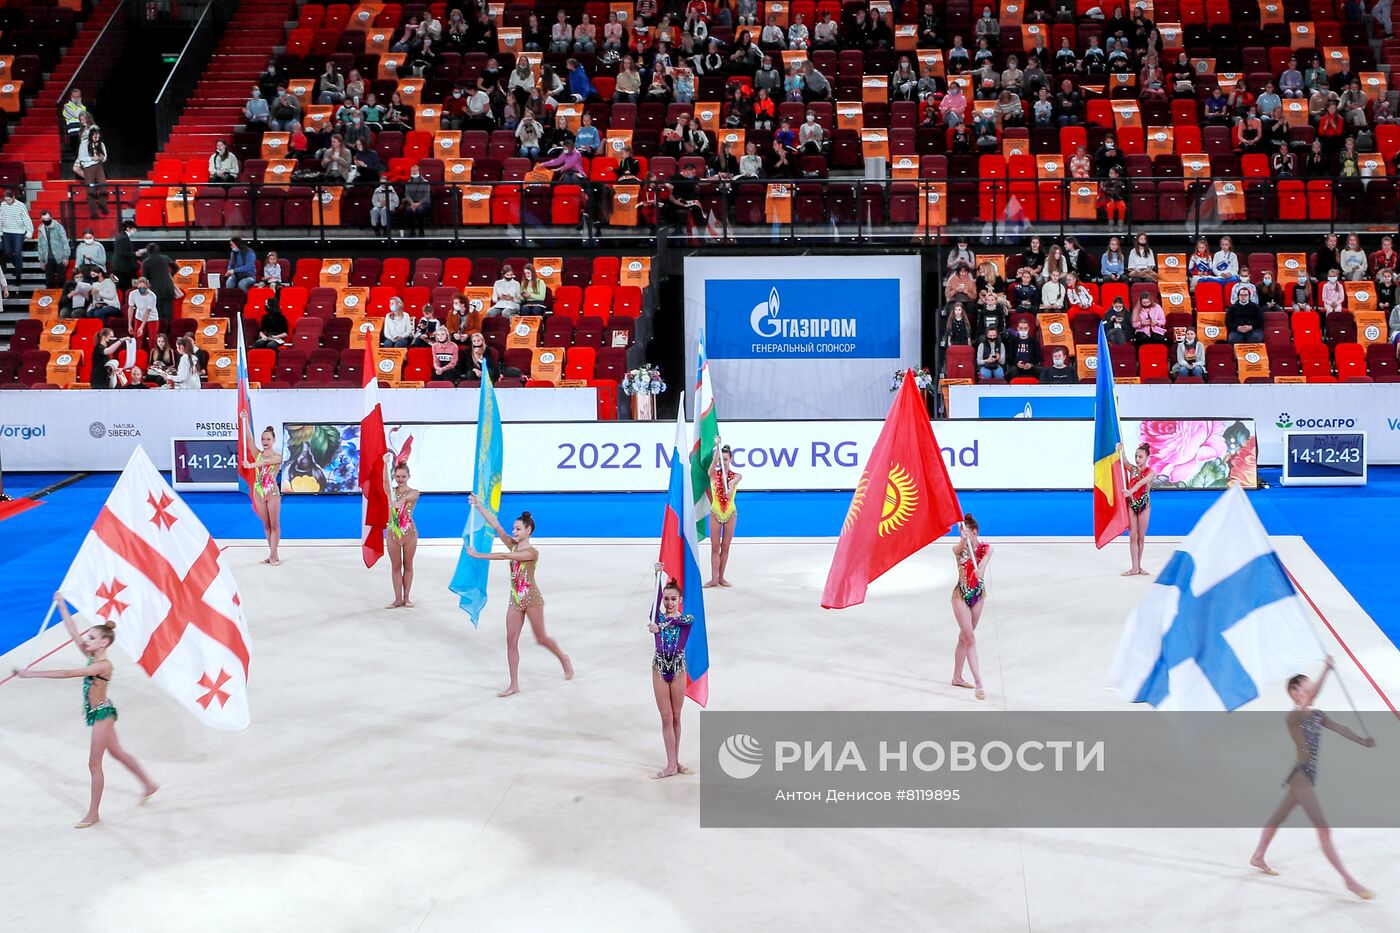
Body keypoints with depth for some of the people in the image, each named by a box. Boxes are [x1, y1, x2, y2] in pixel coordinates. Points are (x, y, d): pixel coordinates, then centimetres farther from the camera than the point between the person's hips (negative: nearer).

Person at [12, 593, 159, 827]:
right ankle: (149, 785, 37)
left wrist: (32, 674, -31)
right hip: (99, 713, 9)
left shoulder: (103, 665, -24)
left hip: (102, 714, -9)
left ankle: (93, 813, 7)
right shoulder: (92, 657, 0)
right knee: (117, 753, 22)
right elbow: (74, 634, 1)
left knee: (94, 764, -2)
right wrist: (62, 607, -4)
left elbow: (67, 674, -31)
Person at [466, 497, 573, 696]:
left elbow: (504, 557, -29)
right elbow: (495, 525, -6)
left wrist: (479, 555, -29)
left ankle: (563, 659, 39)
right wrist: (479, 506, -15)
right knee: (511, 642, 1)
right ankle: (514, 685, 6)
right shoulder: (513, 545, 1)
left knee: (541, 638, 9)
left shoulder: (531, 552, -18)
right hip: (515, 599, 6)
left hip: (531, 598, -6)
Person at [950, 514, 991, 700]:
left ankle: (957, 677, 29)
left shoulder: (986, 549, -7)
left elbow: (983, 562, -29)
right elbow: (959, 549, -36)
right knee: (971, 639, -10)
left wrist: (980, 571, -52)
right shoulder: (958, 548, -10)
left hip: (978, 594, 3)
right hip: (961, 595, -3)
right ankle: (978, 683, -13)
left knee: (964, 637, 16)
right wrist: (963, 540, -59)